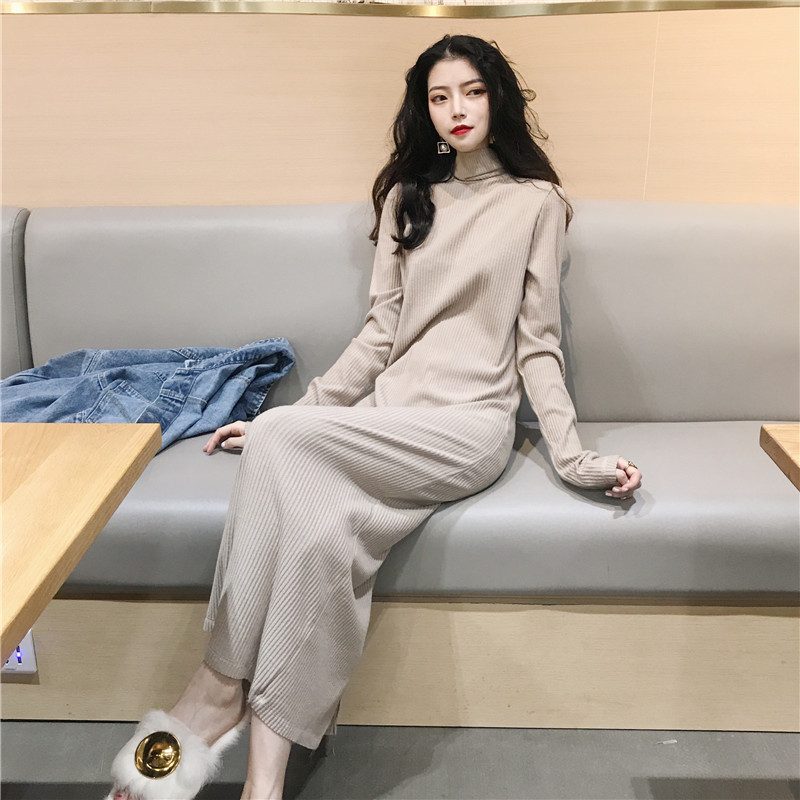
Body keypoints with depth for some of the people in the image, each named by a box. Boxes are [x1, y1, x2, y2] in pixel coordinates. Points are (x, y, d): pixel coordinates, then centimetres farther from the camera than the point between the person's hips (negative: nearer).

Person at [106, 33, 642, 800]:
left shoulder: (535, 202, 7)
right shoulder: (406, 198, 19)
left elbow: (537, 346, 5)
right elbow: (380, 333, 14)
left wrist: (573, 456, -4)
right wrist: (308, 409, 5)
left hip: (468, 426, -4)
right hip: (385, 417, 4)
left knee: (281, 439, -29)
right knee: (325, 532, -31)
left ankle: (218, 692, -18)